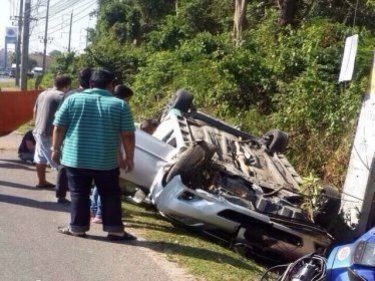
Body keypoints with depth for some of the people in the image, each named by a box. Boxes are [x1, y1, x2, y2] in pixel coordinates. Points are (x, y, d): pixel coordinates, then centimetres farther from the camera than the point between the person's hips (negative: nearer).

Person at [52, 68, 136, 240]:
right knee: (110, 195, 10)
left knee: (78, 194, 11)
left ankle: (77, 227, 16)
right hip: (106, 161, -1)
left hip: (75, 158, 1)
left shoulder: (73, 99, 1)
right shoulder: (120, 105, -3)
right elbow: (128, 135, -4)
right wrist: (129, 157, 6)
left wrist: (56, 149, 12)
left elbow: (59, 128, 1)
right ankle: (115, 229, 11)